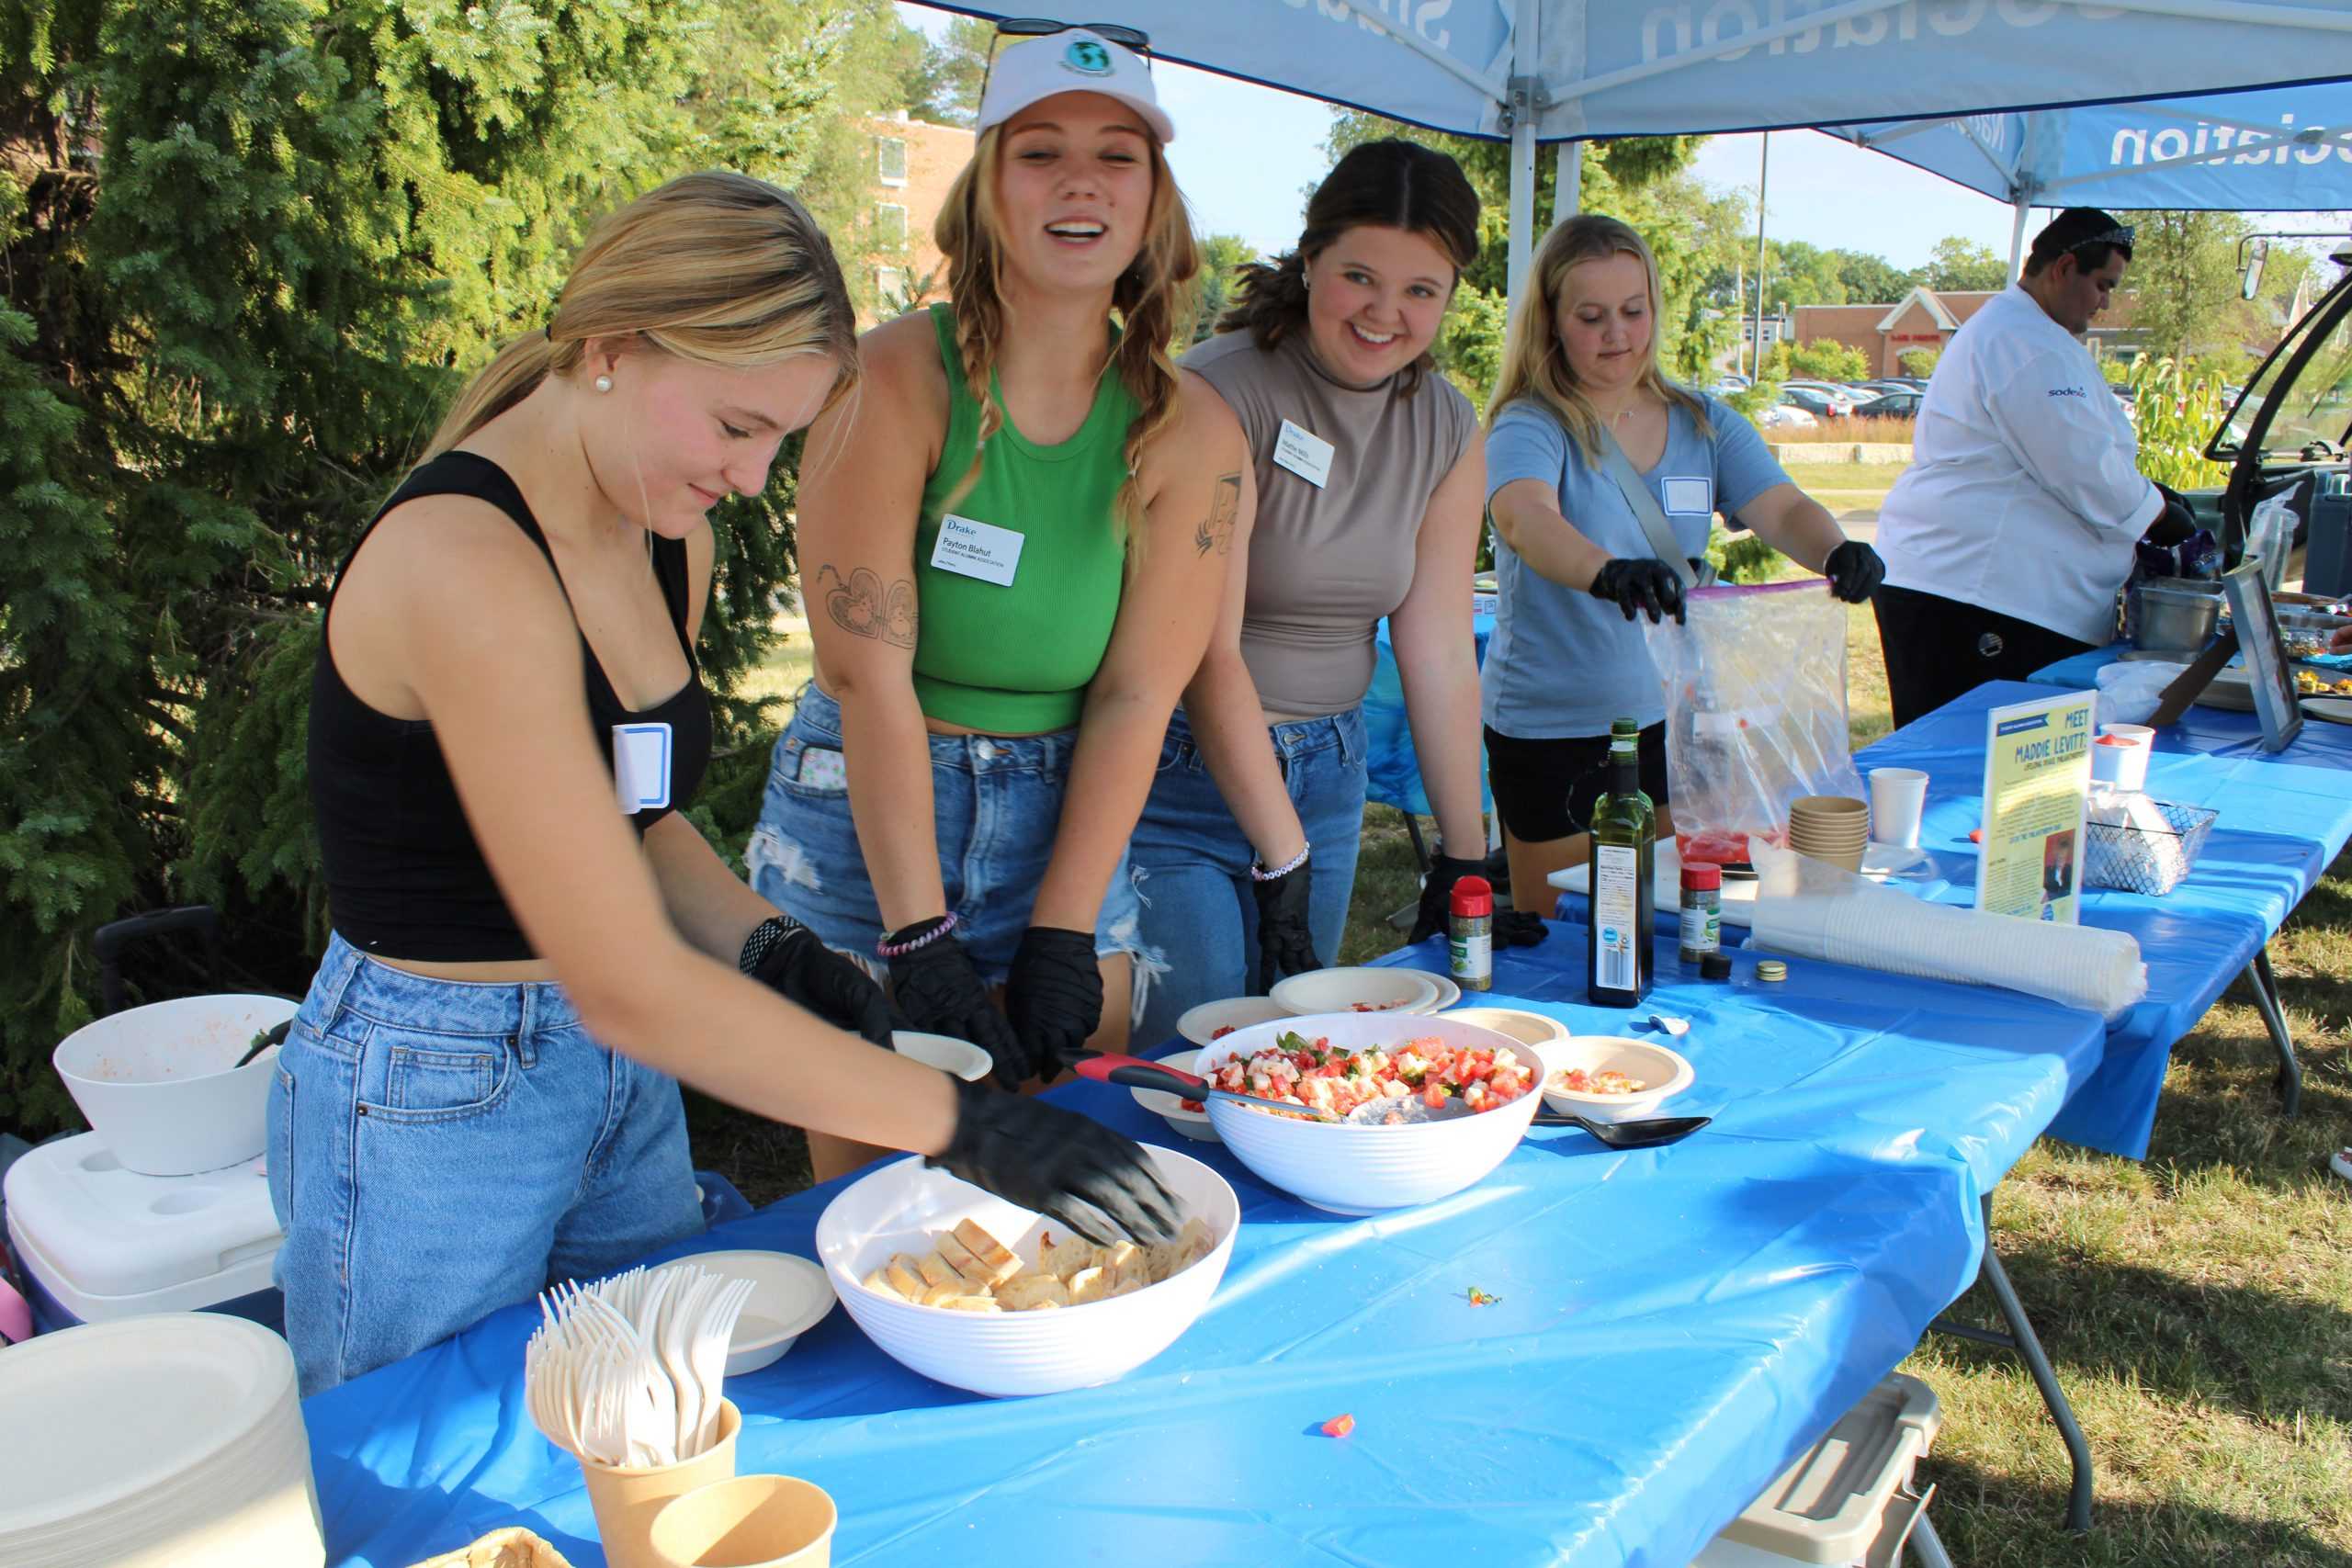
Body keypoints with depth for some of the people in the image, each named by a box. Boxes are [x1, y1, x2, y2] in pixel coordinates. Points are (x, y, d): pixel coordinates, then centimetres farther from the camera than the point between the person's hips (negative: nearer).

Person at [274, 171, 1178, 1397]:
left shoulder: (668, 542, 1)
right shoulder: (464, 561, -26)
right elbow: (626, 981, -29)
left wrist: (774, 950, -5)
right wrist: (966, 1127, -28)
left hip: (623, 1071, 8)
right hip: (429, 1109, -8)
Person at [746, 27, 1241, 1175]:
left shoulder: (1189, 430, -4)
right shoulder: (895, 379, -13)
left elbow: (1136, 696, -7)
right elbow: (869, 672, -17)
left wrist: (1060, 941, -11)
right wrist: (921, 941, -19)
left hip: (1064, 817, 3)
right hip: (864, 815, -2)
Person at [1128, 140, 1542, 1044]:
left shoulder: (1449, 433, 3)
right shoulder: (1220, 396, -17)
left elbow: (1441, 654, 4)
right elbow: (1209, 652, -20)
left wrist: (1464, 858, 3)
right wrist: (1282, 860, -20)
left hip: (1326, 770, 6)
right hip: (1186, 767, -5)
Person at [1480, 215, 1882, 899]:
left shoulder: (1703, 424, 5)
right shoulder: (1530, 426, -12)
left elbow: (1782, 509, -7)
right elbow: (1526, 519, -32)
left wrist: (1838, 551, -30)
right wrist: (1608, 573, -52)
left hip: (1672, 717, 5)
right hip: (1550, 731, -5)